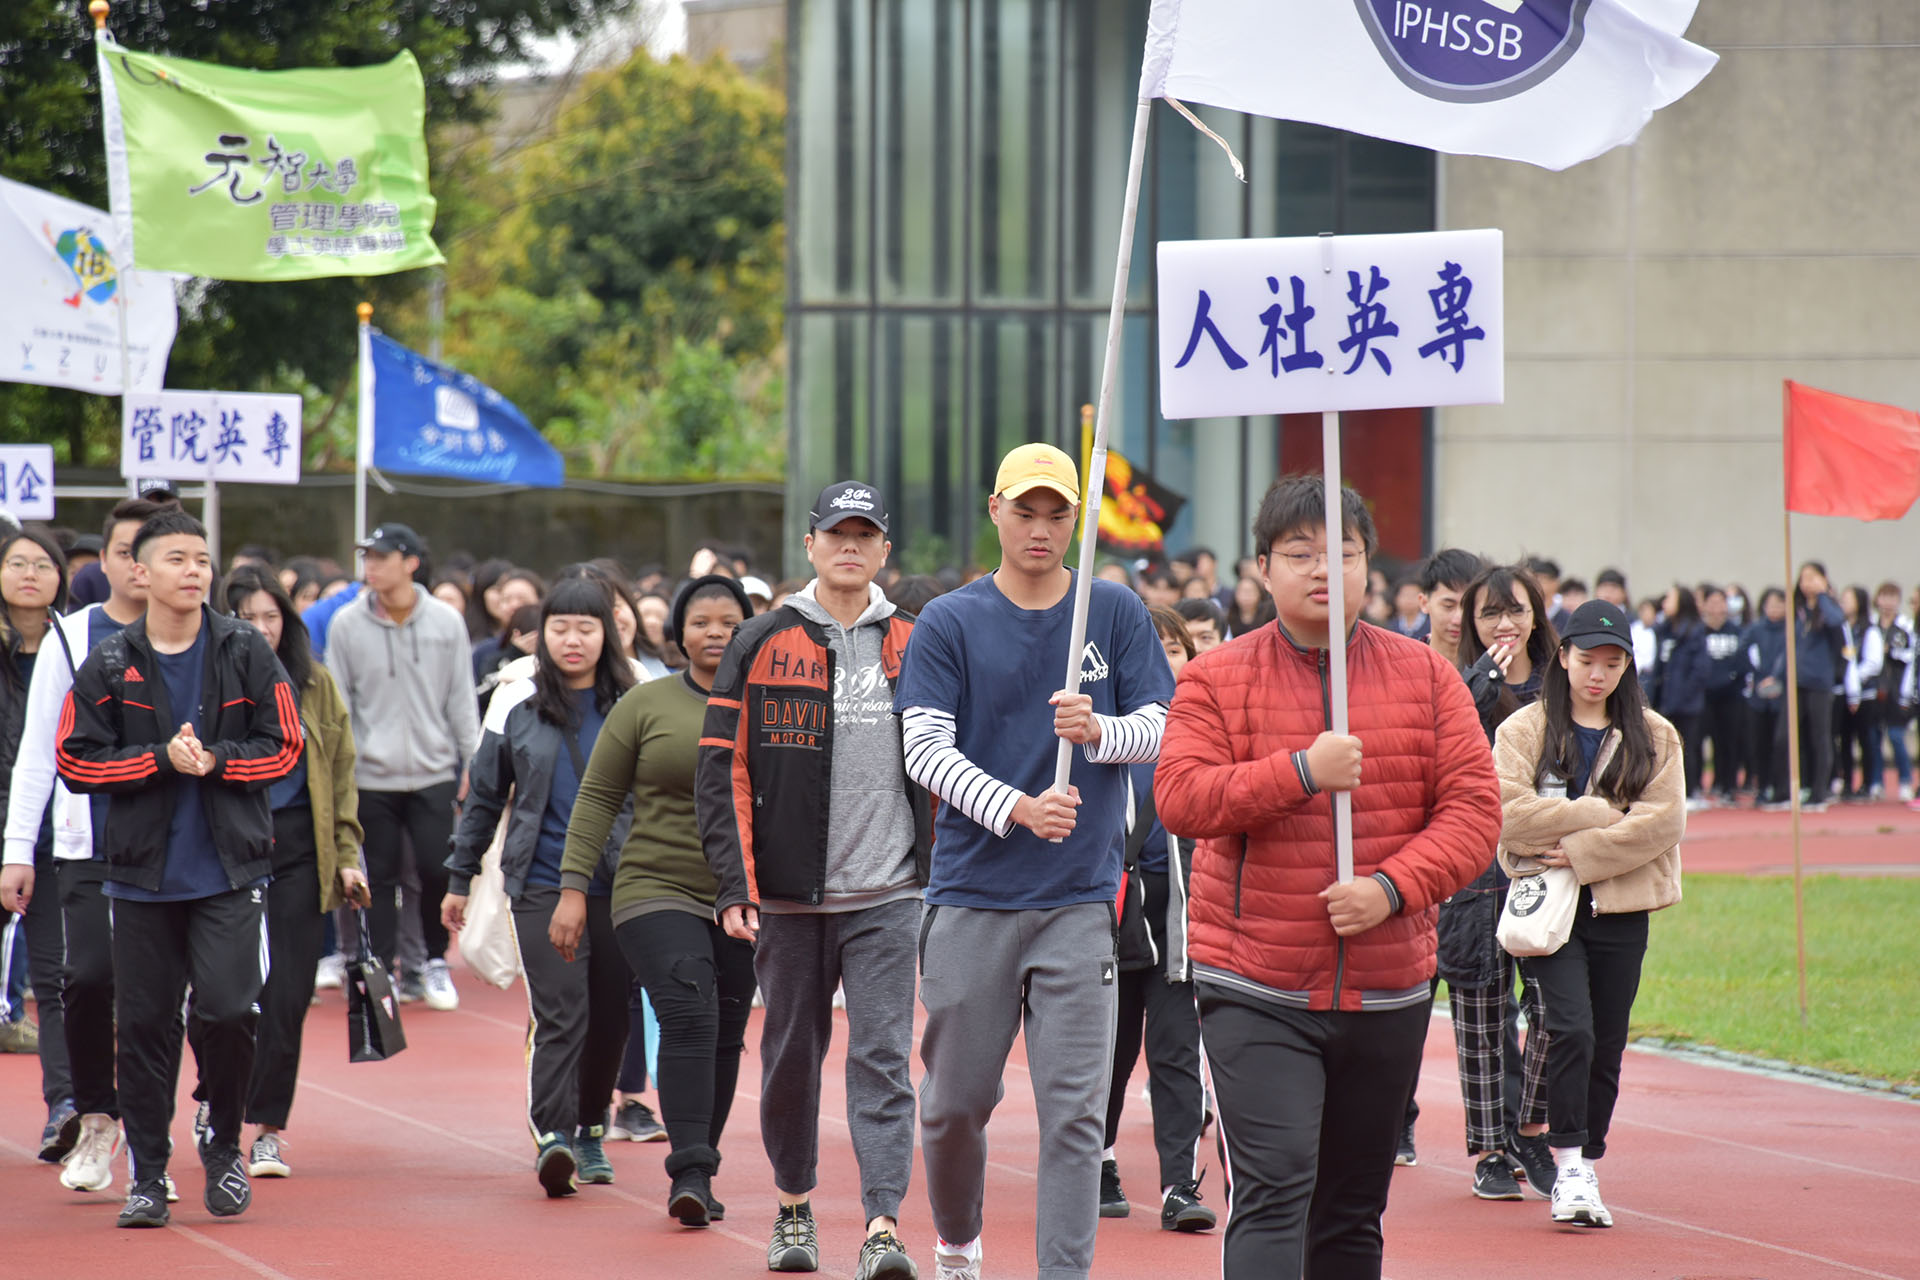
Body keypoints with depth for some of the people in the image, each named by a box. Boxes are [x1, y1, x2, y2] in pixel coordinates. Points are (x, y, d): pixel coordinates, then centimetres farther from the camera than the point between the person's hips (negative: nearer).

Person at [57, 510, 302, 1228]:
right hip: (142, 872, 1)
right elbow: (75, 760, -1)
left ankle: (223, 1145, 12)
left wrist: (216, 760, -14)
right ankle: (147, 1175, 13)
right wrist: (163, 759, -12)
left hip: (230, 872, -1)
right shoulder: (108, 666, 2)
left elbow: (283, 747, 3)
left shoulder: (246, 653, 2)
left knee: (227, 1010, -12)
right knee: (143, 1023, 2)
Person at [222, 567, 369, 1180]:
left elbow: (340, 775, 12)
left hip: (300, 848, 2)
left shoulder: (315, 686, 8)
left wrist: (348, 854, 7)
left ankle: (269, 1128, 6)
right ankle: (218, 1106, 20)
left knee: (288, 995, -2)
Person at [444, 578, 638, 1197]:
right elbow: (484, 796, 12)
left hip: (619, 885, 2)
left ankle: (591, 1132, 24)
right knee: (559, 1013, -14)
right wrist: (460, 878, 13)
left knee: (609, 1018, 7)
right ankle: (553, 1138, -22)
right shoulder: (517, 703, 5)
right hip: (542, 884, -2)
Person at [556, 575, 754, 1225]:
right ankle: (689, 1171, -23)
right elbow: (597, 798, 3)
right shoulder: (644, 704, 1)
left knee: (725, 1037, 6)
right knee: (689, 1016, -20)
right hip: (658, 893, -3)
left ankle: (699, 1175, 18)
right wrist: (573, 887, -4)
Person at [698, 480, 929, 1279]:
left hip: (886, 893, 0)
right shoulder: (763, 644, 1)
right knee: (791, 1053, 11)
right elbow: (724, 769, -1)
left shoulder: (913, 646, 7)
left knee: (883, 1056, -9)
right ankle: (794, 1206, 28)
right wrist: (735, 885, -8)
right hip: (789, 891, 0)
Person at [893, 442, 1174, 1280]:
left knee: (1073, 1109, -7)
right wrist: (1015, 807, -19)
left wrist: (1098, 731, -17)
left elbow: (1160, 730, 5)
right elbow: (924, 749, -5)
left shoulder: (1116, 613, 7)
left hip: (1079, 897, 0)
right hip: (973, 893, 0)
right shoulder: (950, 623, 3)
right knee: (957, 1098, 7)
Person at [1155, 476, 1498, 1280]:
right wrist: (1302, 772, -19)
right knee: (1273, 1189, -17)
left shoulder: (1426, 677, 7)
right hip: (1256, 992, -3)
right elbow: (1180, 798, -11)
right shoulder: (1216, 680, 1)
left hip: (1386, 992, 3)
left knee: (1353, 1211, 12)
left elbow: (1473, 807, 0)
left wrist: (1393, 887, -15)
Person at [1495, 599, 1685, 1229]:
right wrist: (1601, 814, -11)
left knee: (1607, 1045, 5)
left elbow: (1662, 821, -3)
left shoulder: (1654, 737, 9)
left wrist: (1582, 853, -11)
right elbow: (1509, 812, -10)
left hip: (1618, 907, 3)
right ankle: (1568, 1170, -13)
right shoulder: (1523, 730, 3)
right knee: (1570, 1028, -18)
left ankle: (1586, 1167, 17)